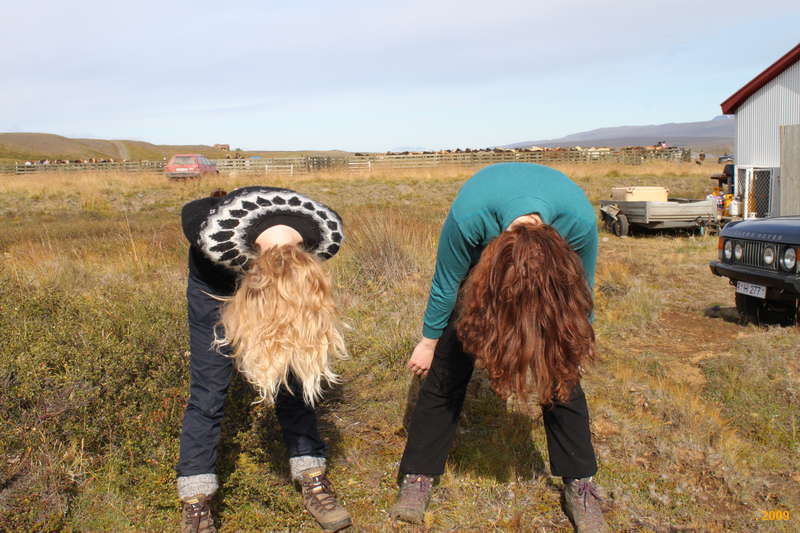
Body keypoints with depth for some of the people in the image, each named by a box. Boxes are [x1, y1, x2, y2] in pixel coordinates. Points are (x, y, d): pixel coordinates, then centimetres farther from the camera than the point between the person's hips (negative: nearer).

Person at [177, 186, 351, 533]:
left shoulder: (328, 233, -36)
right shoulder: (217, 235, -43)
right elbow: (189, 212, -18)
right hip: (217, 274, -2)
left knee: (295, 375, 0)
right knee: (209, 385, -5)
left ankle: (312, 480, 13)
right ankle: (195, 501, 5)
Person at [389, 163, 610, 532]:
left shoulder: (581, 221, -36)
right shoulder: (468, 214, -41)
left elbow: (580, 295, -13)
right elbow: (446, 286, -20)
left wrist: (574, 348, 2)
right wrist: (429, 341, -5)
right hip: (482, 248, -1)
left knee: (561, 367, -7)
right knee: (448, 363, -9)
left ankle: (579, 484, 8)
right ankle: (417, 476, 4)